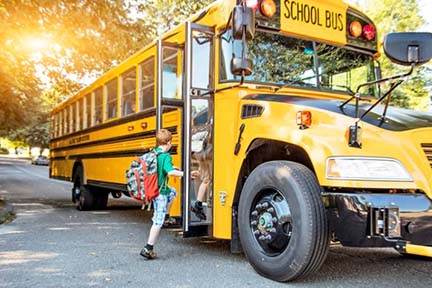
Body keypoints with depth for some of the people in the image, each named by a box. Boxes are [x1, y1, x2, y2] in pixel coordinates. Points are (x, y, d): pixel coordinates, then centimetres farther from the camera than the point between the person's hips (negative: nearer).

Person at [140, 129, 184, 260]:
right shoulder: (166, 156, -18)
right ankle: (148, 249, 1)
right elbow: (170, 172, -33)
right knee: (158, 222, -1)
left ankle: (166, 215, 29)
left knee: (173, 192, 34)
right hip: (160, 192, -8)